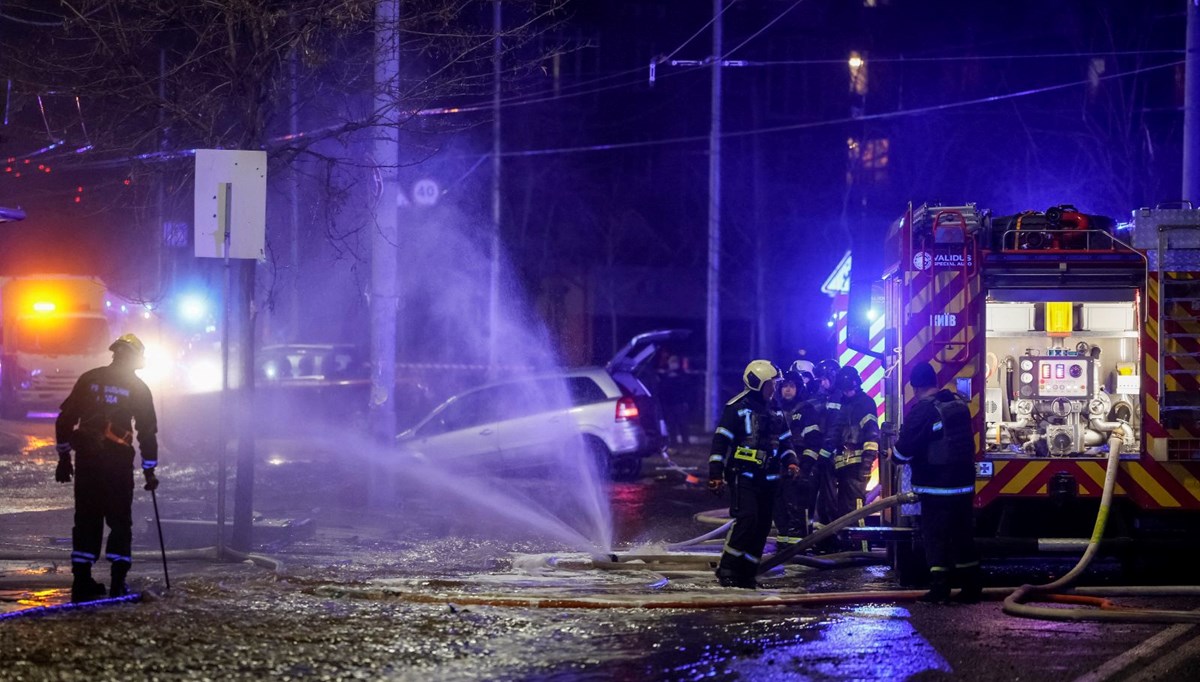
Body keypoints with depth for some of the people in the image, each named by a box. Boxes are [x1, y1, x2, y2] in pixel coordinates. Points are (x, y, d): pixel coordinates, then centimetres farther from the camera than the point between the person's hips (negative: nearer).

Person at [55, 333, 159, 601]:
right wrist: (149, 470, 8)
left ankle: (82, 582, 5)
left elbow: (65, 419, 6)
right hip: (118, 461, -3)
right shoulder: (138, 388, 0)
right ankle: (118, 584, -1)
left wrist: (64, 457, 12)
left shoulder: (89, 379, 7)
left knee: (86, 519, 9)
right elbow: (148, 431, 1)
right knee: (120, 521, 6)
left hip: (86, 459, 3)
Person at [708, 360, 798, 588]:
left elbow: (785, 441, 24)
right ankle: (726, 569, -15)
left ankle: (746, 574, 9)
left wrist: (790, 462, 5)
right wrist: (716, 473, -11)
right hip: (742, 475, -7)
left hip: (767, 479, 7)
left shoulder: (775, 412, 17)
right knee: (746, 518, -21)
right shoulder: (736, 408, -5)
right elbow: (720, 441, -7)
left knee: (762, 526, 4)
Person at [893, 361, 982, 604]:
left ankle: (940, 588, -5)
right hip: (964, 483, 7)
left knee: (936, 537, -1)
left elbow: (903, 451, -15)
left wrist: (896, 453, 8)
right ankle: (971, 587, 15)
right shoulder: (959, 404, 8)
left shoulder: (921, 410, -15)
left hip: (935, 486, -7)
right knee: (963, 534, 12)